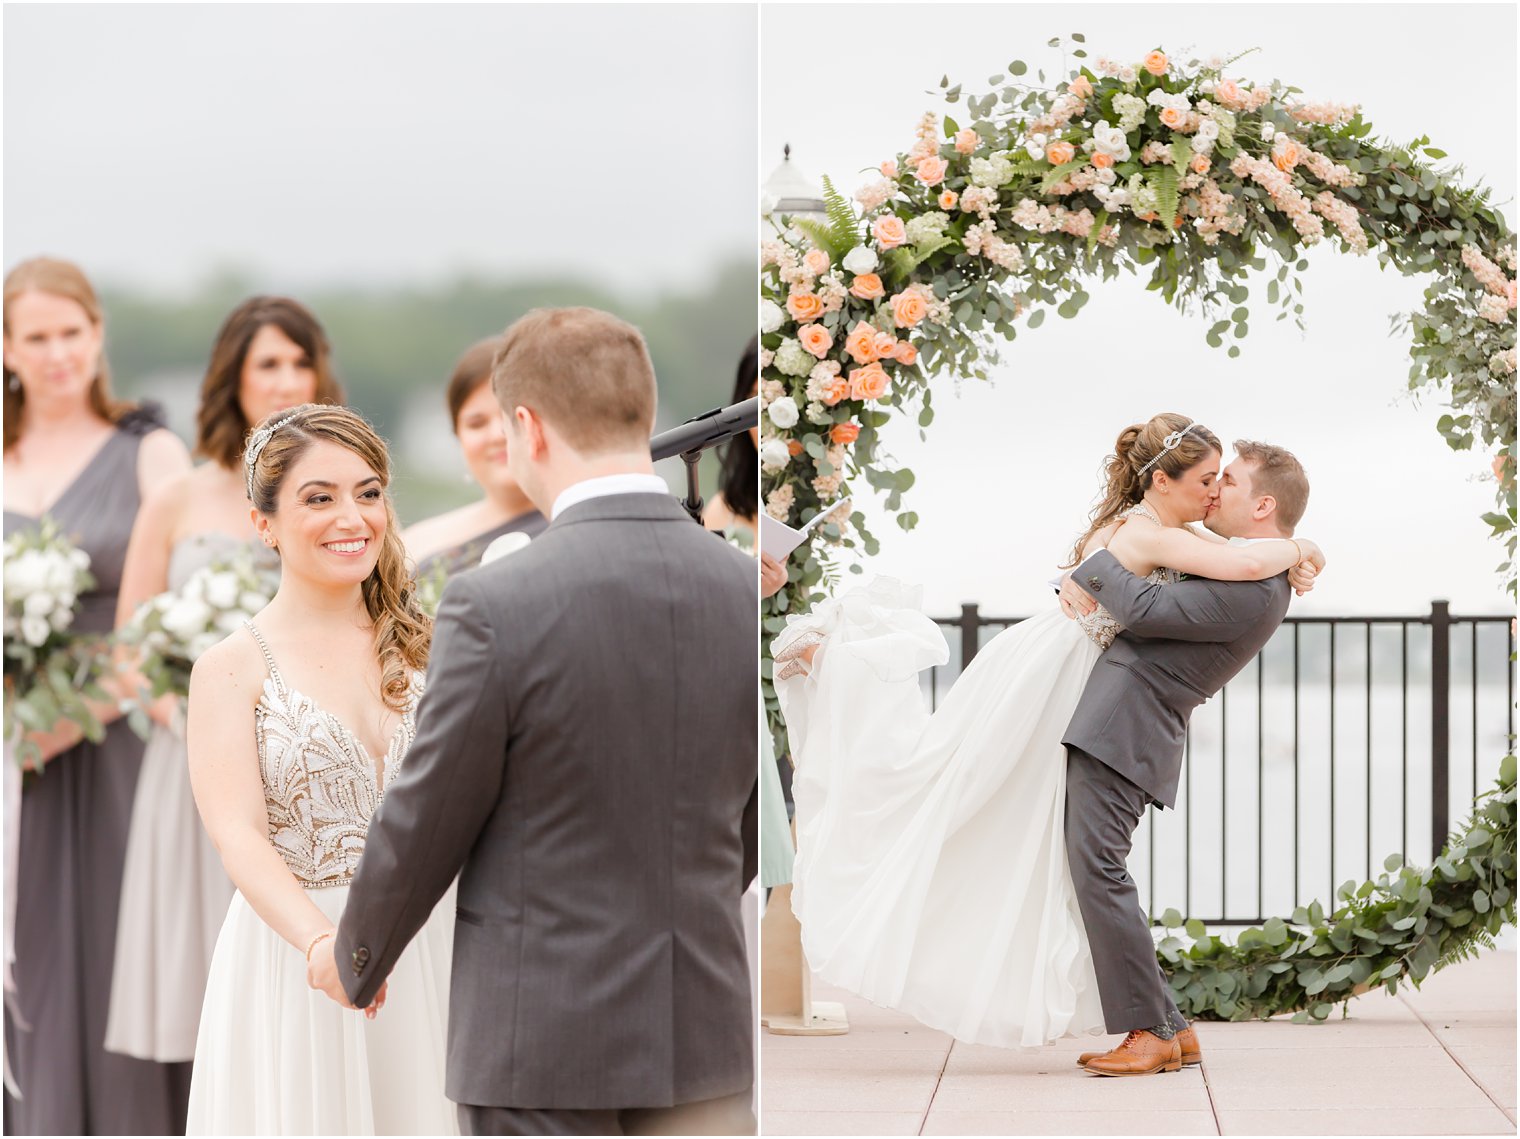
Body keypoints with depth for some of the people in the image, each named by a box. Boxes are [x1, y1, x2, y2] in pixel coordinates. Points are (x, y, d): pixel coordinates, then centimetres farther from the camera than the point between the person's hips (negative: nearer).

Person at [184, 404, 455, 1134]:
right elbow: (237, 835, -15)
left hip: (426, 962, 3)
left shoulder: (419, 651, 10)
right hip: (292, 971, -3)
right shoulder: (233, 669, -3)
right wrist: (322, 942, -31)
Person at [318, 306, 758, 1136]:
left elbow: (425, 825, -6)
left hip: (543, 1037, -4)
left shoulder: (495, 606, -16)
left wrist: (355, 957, 12)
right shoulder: (744, 592, -1)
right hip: (704, 1028, 4)